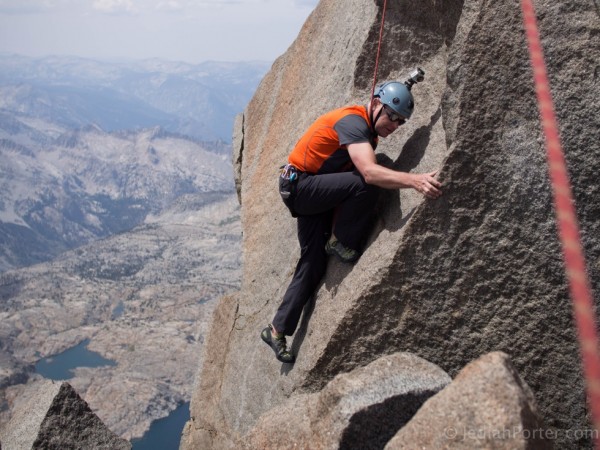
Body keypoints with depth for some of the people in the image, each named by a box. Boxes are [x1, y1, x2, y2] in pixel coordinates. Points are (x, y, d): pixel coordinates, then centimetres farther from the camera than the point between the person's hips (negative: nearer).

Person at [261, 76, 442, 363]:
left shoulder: (367, 128, 9)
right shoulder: (353, 122, -23)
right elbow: (369, 171, -39)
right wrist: (415, 180, -48)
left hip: (314, 193, 10)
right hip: (299, 185, -10)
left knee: (313, 264, 7)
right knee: (366, 185, -30)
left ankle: (277, 330, 17)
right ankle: (340, 242, -7)